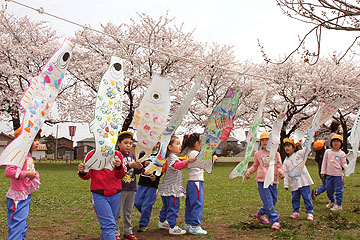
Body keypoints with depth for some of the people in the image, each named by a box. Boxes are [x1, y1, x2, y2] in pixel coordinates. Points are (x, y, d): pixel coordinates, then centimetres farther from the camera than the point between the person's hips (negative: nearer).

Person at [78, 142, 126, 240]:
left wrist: (119, 166, -20)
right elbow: (87, 175, 5)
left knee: (106, 224, 11)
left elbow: (121, 175, 2)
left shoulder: (117, 155, 6)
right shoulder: (92, 154, 1)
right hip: (99, 195, -3)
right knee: (109, 224, -12)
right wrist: (82, 172, -18)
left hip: (115, 194, 3)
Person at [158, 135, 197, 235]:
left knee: (166, 206, 23)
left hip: (167, 188, 11)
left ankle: (162, 222, 37)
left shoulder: (171, 157, 16)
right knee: (173, 208, -9)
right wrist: (188, 160, -52)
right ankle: (172, 227, -7)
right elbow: (177, 165, -40)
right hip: (172, 189, -11)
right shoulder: (172, 157, -18)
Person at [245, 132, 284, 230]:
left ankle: (261, 214, 32)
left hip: (273, 181, 2)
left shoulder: (276, 154, 8)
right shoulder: (258, 154, 9)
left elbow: (279, 166, 5)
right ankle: (275, 221, -2)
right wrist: (249, 171, 2)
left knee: (273, 201, 9)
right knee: (268, 202, -10)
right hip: (262, 181, -2)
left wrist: (280, 171, -16)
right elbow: (255, 166, 19)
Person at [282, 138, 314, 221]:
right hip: (294, 182, 4)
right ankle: (296, 212, 23)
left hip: (303, 180, -4)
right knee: (295, 198, 10)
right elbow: (286, 173, 9)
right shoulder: (286, 161, 10)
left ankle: (310, 213, 5)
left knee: (307, 197, -2)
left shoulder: (299, 154, 2)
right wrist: (286, 184, 5)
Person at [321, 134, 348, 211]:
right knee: (329, 190, 14)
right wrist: (323, 172, 5)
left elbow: (343, 164, -1)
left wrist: (347, 167, -22)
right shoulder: (328, 152, 4)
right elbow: (324, 162, 8)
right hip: (329, 174, 3)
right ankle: (332, 201, 37)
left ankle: (338, 205, 12)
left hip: (338, 175, -3)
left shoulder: (342, 153, -2)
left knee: (338, 190, -1)